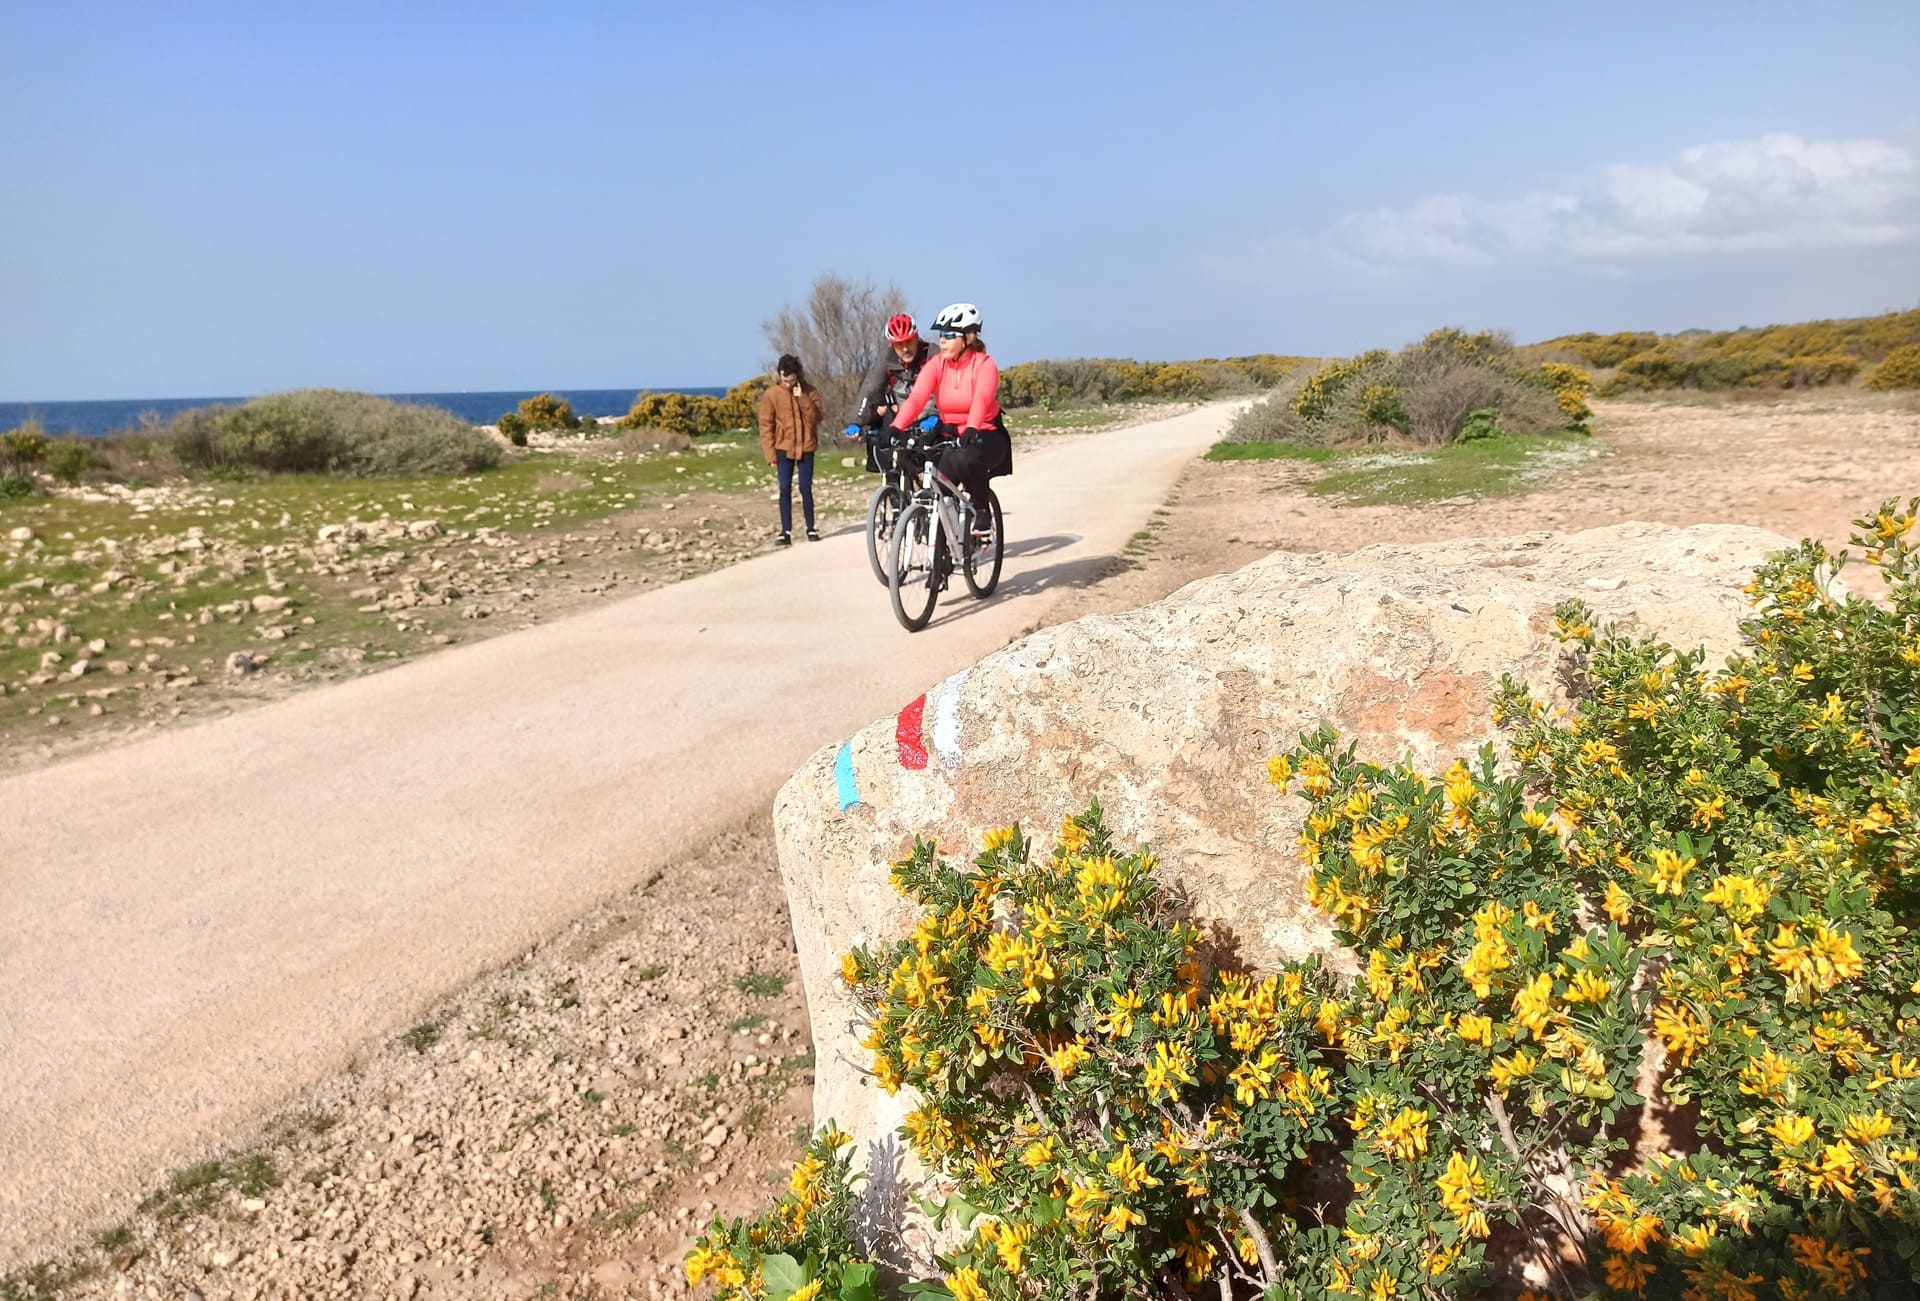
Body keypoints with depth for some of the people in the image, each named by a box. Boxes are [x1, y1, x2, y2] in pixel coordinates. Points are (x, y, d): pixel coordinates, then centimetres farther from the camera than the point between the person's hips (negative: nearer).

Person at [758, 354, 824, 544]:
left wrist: (802, 398, -18)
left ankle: (810, 529, 13)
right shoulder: (771, 395, -4)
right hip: (784, 449, 0)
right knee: (785, 489, -2)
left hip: (806, 448, 0)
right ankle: (786, 532, 2)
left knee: (806, 488, 2)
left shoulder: (810, 392, -1)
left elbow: (816, 418, -10)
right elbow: (766, 426, -2)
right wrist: (770, 455, -6)